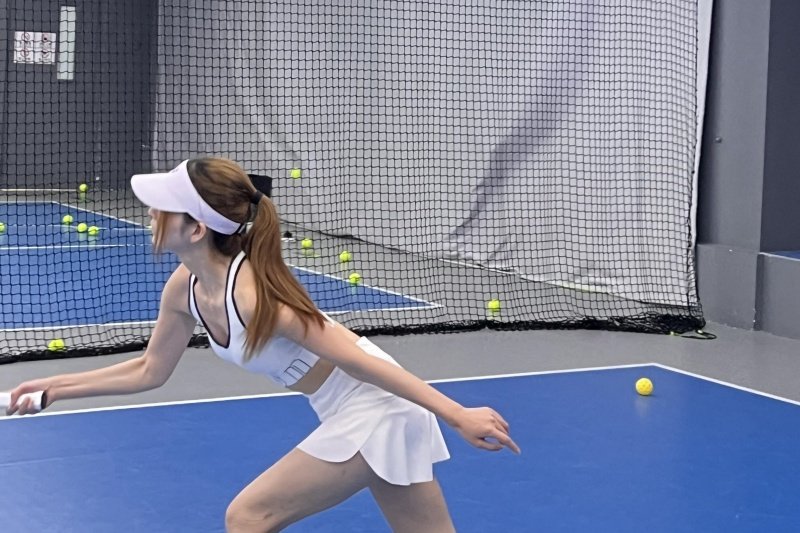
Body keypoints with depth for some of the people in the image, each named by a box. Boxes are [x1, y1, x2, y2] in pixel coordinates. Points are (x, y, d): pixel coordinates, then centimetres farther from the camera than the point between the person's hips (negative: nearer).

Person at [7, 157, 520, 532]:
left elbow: (360, 360, -26)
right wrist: (54, 387, 11)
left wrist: (459, 416, -25)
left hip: (375, 410, -8)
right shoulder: (185, 288, -4)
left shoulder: (250, 293, -28)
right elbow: (150, 371, 13)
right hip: (354, 413, 8)